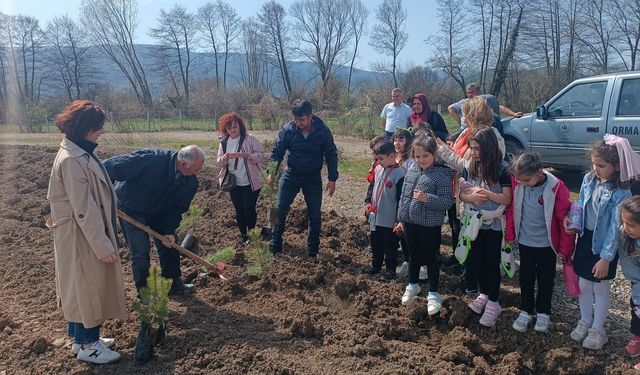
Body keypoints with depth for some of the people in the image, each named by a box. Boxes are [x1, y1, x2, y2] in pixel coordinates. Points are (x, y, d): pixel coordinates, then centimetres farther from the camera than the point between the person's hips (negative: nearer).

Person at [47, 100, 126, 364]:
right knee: (88, 285, 3)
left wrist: (104, 239, 21)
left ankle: (83, 337, 34)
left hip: (88, 232, 10)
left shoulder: (80, 153, 8)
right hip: (81, 235, -10)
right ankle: (87, 346, 19)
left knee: (83, 286, 19)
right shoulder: (71, 160, -24)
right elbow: (83, 210, -25)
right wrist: (103, 245, -21)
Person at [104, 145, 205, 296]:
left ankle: (175, 285, 28)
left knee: (169, 245, 10)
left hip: (159, 211, 6)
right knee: (141, 252, -7)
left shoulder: (191, 182, -18)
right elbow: (112, 166, -32)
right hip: (131, 208, -6)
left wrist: (169, 231, -19)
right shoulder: (152, 159, -37)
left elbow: (177, 208, -8)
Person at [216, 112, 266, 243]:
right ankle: (243, 235, 30)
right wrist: (226, 156, -18)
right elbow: (219, 162, 5)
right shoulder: (224, 142, 4)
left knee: (249, 210, -2)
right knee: (239, 210, 13)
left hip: (250, 183, -4)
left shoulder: (250, 139, -10)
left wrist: (247, 155, -28)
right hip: (233, 184, 4)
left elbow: (262, 156, -10)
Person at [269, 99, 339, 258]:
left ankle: (313, 250, 22)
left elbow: (331, 155, -6)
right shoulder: (288, 129, -15)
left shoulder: (322, 131, -16)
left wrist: (332, 179, -8)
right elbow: (277, 151, -4)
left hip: (313, 178, 0)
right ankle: (275, 244, 17)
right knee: (280, 209, -1)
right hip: (291, 175, 0)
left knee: (315, 215, 5)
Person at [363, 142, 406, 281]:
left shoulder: (399, 174, -18)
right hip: (375, 217, 7)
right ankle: (376, 266, 36)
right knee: (376, 244, 20)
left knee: (390, 246, 9)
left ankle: (390, 269, 23)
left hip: (389, 220, -7)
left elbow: (401, 199, -16)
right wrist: (368, 202, 4)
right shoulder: (378, 169, 4)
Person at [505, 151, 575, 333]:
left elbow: (565, 219, -15)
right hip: (525, 241, 3)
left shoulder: (556, 188, -23)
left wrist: (566, 248, -9)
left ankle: (543, 313, 32)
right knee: (525, 278, 14)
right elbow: (511, 209, 1)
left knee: (546, 280, 14)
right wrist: (510, 234, 4)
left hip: (547, 244, -2)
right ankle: (526, 311, 31)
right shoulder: (517, 182, -13)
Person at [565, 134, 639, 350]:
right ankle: (585, 321, 38)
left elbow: (615, 227, -20)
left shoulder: (620, 194, -21)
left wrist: (606, 257, -18)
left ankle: (597, 329, 30)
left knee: (600, 289, 12)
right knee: (583, 285, 17)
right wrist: (572, 219, -6)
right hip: (585, 238, 5)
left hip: (604, 245, -5)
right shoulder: (589, 180, -5)